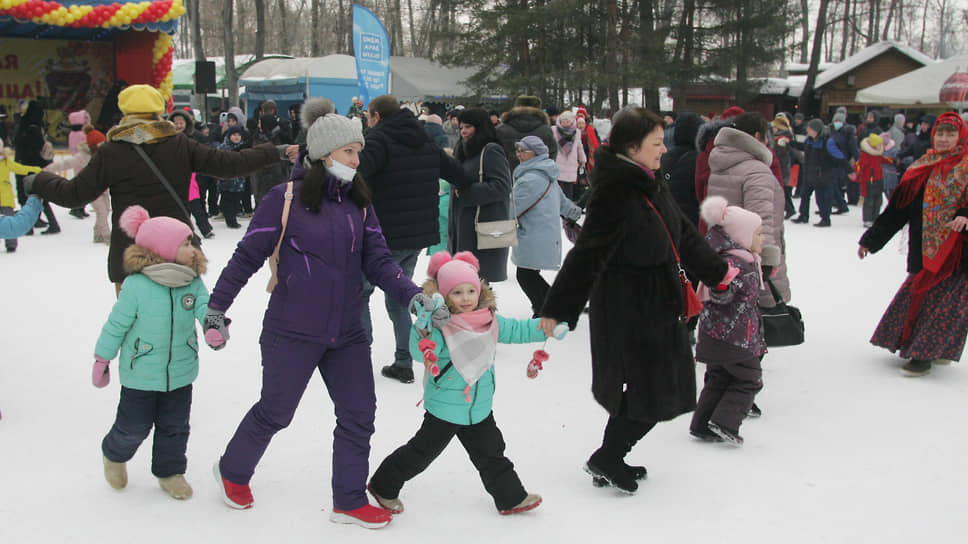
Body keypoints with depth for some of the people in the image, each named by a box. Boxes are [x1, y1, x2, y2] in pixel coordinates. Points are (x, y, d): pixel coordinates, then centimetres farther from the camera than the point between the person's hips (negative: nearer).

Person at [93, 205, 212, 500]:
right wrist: (102, 359, -1)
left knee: (175, 425, 15)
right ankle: (114, 456, 40)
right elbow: (116, 324, -10)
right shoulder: (136, 285, -20)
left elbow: (204, 305, -17)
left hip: (180, 372, 4)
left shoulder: (193, 282, -6)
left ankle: (170, 471, 36)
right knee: (134, 428, 9)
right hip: (140, 374, -4)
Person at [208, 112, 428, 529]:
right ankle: (232, 472, 38)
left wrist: (412, 294, -15)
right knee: (275, 412, 11)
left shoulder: (359, 203, 4)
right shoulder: (286, 198, -12)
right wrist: (217, 306, -7)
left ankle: (349, 501, 23)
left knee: (359, 415, 6)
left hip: (346, 334, 5)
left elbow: (378, 261, 0)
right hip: (292, 333, -5)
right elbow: (248, 256, -7)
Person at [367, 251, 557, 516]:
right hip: (444, 408, -5)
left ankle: (511, 497, 28)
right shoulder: (439, 326, -20)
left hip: (480, 407, 5)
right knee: (422, 452, 8)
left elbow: (516, 330, 10)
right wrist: (424, 330, -51)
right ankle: (383, 486, 26)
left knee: (491, 453, 16)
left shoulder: (491, 322, 1)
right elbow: (420, 351, -33)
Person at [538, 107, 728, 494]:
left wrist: (716, 271, 31)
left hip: (657, 304, 10)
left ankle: (612, 459, 29)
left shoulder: (652, 185, 8)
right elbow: (587, 255, -25)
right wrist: (557, 310, -26)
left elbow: (684, 235, 21)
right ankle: (605, 460, 14)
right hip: (629, 310, -10)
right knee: (652, 391, -3)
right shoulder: (614, 193, -22)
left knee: (662, 386, 16)